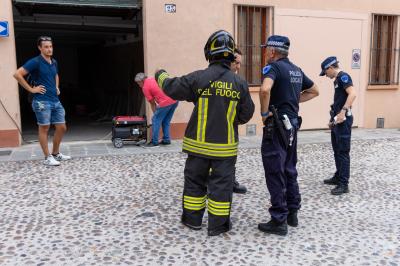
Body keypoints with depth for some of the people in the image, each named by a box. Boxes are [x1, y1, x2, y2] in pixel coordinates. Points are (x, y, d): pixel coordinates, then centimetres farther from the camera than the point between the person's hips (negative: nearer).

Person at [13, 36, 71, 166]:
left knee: (62, 128, 9)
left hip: (56, 101, 7)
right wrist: (31, 89, -13)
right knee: (44, 129, 1)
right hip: (42, 102, -7)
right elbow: (17, 74, -16)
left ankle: (56, 153, 25)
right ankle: (47, 157, 10)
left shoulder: (54, 62, 12)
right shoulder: (35, 62, -9)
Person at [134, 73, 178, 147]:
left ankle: (154, 142, 7)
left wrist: (155, 113, 19)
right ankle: (166, 140, 22)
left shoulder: (145, 87, 3)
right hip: (174, 100, 8)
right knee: (166, 121, 19)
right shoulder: (154, 78, 23)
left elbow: (153, 103, 6)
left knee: (156, 120, 5)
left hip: (165, 102, -8)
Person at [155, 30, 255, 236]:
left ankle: (193, 219, 28)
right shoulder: (239, 83, -5)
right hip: (225, 146, 0)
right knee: (221, 184, 9)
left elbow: (171, 88, 0)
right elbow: (246, 114, 2)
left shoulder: (198, 78, -11)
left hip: (199, 143, 0)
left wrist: (161, 75, 20)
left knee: (194, 180, 16)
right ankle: (218, 225, 17)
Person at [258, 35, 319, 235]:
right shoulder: (296, 70, 13)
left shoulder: (273, 66, -12)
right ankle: (292, 213, 26)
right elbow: (314, 91, 24)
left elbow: (265, 89, -33)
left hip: (276, 125, -8)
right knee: (289, 170, 17)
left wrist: (264, 113, -19)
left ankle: (279, 221, 5)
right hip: (292, 123, 8)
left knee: (275, 173, -2)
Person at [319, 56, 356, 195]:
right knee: (337, 151, 17)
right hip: (337, 120, 10)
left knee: (343, 152, -5)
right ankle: (338, 177, 29)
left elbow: (352, 94, -25)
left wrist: (343, 112, -29)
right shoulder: (337, 80, 18)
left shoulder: (343, 76, -11)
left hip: (343, 120, -10)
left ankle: (344, 184, 0)